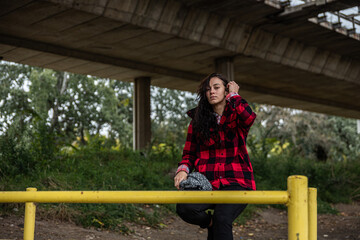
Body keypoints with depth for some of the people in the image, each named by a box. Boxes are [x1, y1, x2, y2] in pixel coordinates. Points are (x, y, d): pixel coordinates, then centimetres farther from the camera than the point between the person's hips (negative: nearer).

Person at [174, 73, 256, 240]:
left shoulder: (236, 117, 7)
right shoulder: (197, 121, 14)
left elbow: (249, 117, -19)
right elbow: (189, 153, 16)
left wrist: (233, 95, -3)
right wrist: (183, 170, -6)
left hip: (236, 182, -2)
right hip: (208, 182, 2)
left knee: (222, 218, -30)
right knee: (184, 208, -27)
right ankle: (210, 223, 5)